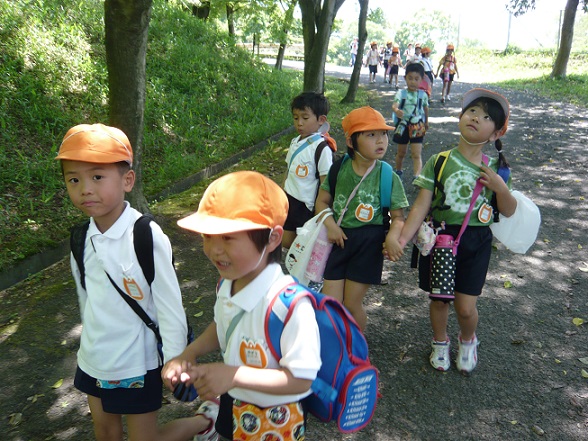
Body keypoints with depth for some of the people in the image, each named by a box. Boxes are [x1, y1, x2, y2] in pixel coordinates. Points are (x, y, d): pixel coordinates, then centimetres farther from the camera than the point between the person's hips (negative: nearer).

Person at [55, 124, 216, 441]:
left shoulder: (148, 238, -25)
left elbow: (170, 309, -19)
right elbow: (86, 300, 6)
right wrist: (91, 345, 15)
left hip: (136, 366, -6)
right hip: (92, 361, 6)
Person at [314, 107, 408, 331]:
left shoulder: (388, 176, -7)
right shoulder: (339, 169, -3)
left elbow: (398, 216, -3)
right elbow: (322, 201, 5)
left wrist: (392, 236, -23)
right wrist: (330, 224, -13)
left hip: (369, 243, -2)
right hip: (340, 239, 2)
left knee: (352, 304, 7)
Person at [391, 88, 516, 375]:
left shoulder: (495, 168, -1)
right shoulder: (439, 162, -7)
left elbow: (509, 211, 5)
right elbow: (421, 206, -11)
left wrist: (500, 188, -15)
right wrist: (402, 239, -22)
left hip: (475, 242, 1)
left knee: (465, 307, -1)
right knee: (439, 298, 13)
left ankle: (467, 339, 35)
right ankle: (440, 342, 43)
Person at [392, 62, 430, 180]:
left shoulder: (423, 95, -3)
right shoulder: (401, 93, -9)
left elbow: (426, 109, 12)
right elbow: (394, 105, -25)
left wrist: (426, 122, 23)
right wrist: (396, 110, -48)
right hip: (403, 126, 0)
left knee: (416, 154, -9)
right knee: (401, 152, 18)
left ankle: (417, 176, -17)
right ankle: (398, 171, 40)